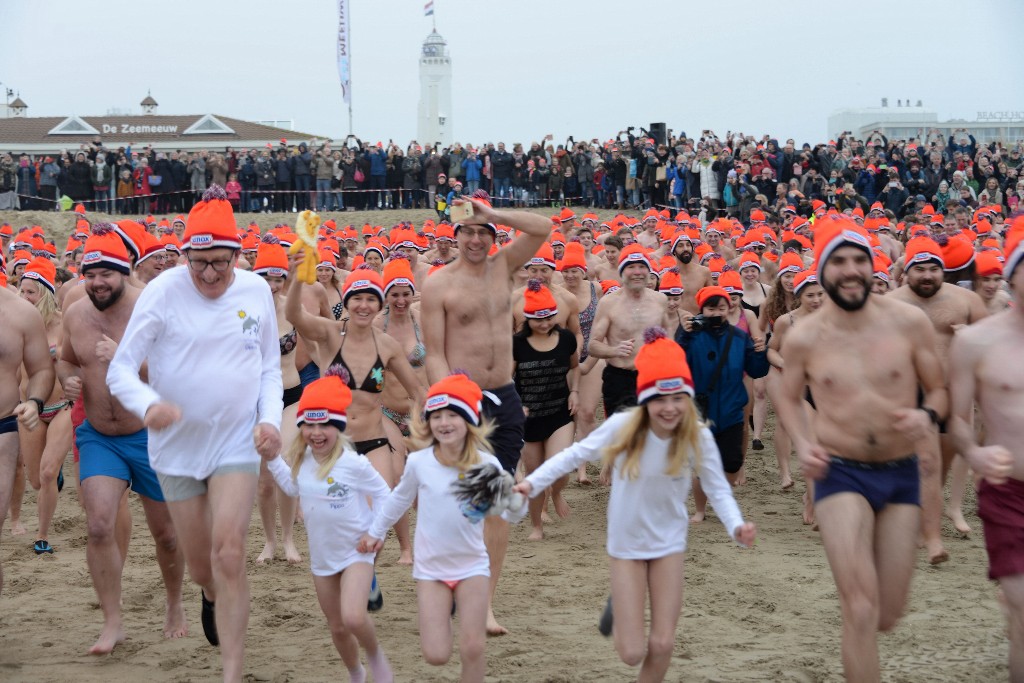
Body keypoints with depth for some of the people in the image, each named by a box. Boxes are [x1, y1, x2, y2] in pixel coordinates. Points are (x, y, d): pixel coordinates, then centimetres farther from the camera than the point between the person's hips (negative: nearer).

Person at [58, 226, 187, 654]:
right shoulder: (76, 314, 0)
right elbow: (65, 360, 18)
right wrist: (68, 379, -5)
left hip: (151, 437, -3)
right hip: (99, 437, 3)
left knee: (165, 532, 11)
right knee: (99, 526, -13)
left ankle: (176, 608, 36)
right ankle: (112, 623, -1)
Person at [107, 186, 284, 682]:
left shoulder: (257, 291, -1)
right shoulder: (163, 292, -11)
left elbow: (271, 368, 10)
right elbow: (120, 369, -12)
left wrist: (271, 419, -8)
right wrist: (148, 404, -33)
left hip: (238, 443, 0)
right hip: (177, 445, 0)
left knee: (229, 553, -16)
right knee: (200, 565, 12)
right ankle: (211, 596, 51)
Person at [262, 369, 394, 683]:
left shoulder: (353, 463, -21)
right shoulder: (302, 461, -4)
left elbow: (383, 494, -9)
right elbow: (294, 488, 16)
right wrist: (271, 459, 7)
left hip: (356, 552, -5)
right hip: (322, 555, 6)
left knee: (353, 618, -25)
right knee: (337, 628, 15)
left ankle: (376, 656, 6)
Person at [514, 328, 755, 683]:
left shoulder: (698, 437, -17)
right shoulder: (622, 427, -21)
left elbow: (717, 488, -10)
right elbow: (575, 454, -10)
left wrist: (736, 525, -27)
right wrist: (533, 482, -16)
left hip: (669, 544, 1)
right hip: (626, 544, -1)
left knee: (662, 646, 1)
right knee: (632, 653, 0)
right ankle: (620, 607, 35)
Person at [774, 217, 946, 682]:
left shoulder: (909, 322, -6)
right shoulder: (803, 338, -5)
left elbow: (940, 389, 5)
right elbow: (789, 399, 13)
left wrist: (928, 415, -18)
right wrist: (803, 444, -6)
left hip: (901, 474, 2)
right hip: (840, 473, -2)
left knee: (887, 616, 10)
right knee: (860, 609, -15)